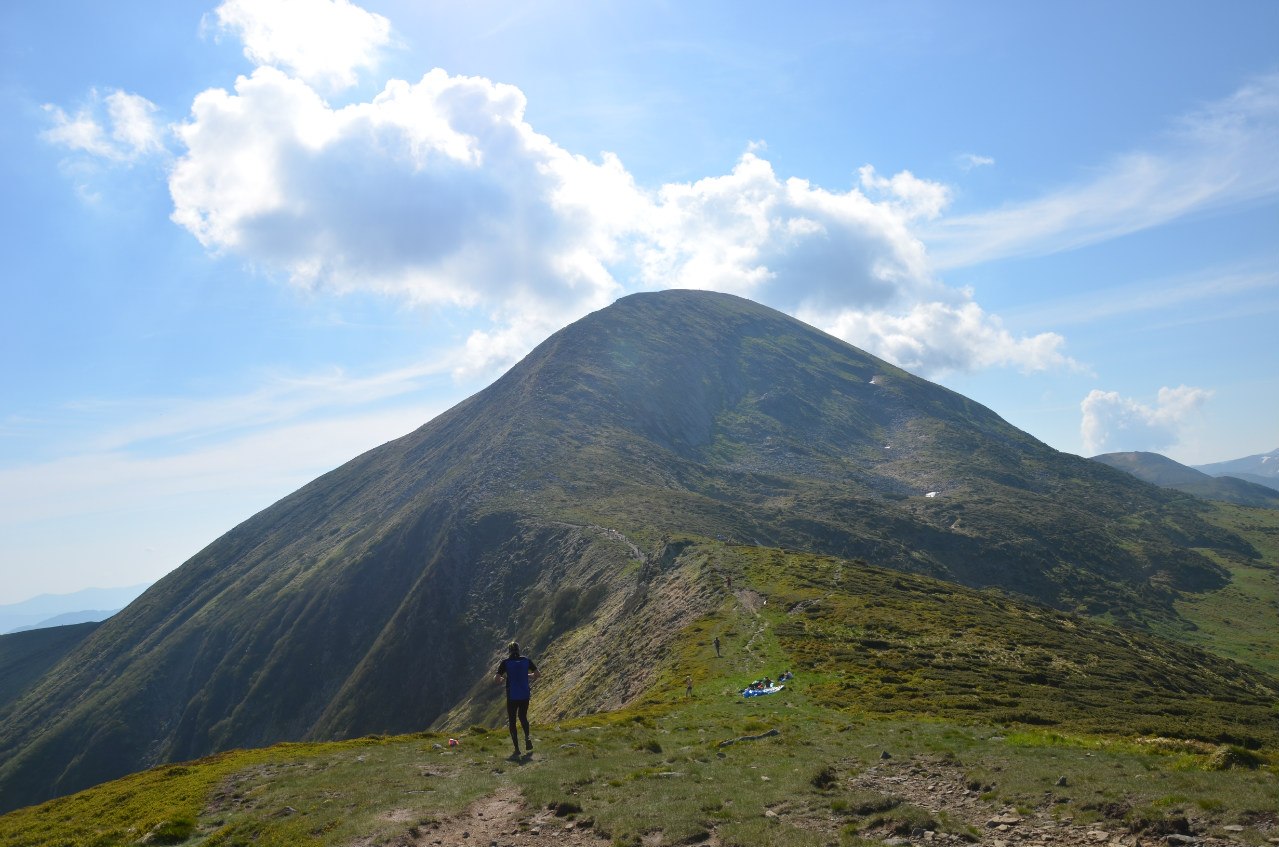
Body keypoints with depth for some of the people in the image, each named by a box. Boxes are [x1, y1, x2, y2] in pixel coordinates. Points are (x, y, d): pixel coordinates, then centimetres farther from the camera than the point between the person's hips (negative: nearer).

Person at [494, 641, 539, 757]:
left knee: (512, 721, 10)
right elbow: (536, 674, 5)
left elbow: (496, 679, -11)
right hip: (525, 695, 3)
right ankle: (527, 737, -1)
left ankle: (516, 748, 5)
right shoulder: (526, 660, 1)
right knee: (523, 717, 23)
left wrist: (502, 678, 10)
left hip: (512, 696, -3)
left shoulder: (505, 662, -6)